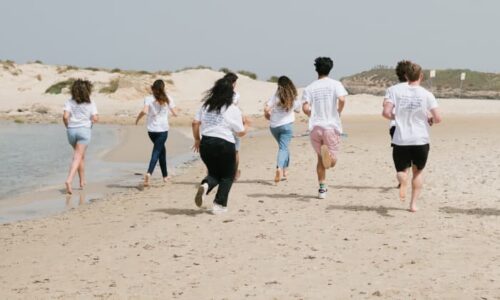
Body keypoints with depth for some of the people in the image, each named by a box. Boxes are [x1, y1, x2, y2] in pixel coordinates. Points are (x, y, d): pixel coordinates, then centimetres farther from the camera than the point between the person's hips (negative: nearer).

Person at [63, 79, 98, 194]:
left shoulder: (70, 102, 1)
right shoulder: (90, 103, -2)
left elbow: (65, 116, -10)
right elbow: (95, 118, -7)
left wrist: (68, 127, 6)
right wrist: (94, 118, 16)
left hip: (71, 130, 3)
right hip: (84, 130, -3)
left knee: (81, 156, 22)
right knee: (77, 157, -6)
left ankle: (82, 181, 29)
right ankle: (69, 180, -25)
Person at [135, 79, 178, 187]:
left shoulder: (148, 99, -1)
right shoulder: (168, 99, 2)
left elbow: (144, 111, -17)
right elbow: (175, 113, 2)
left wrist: (138, 118, 0)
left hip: (151, 130, 2)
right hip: (163, 129, -2)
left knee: (161, 149, 21)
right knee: (156, 151, -3)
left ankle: (165, 175, 26)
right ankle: (149, 173, -27)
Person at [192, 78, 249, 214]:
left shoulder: (206, 105, 7)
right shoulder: (233, 110, -4)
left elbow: (195, 123, 4)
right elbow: (240, 132, 1)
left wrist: (197, 139, 16)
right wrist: (245, 125, 21)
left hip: (205, 143, 4)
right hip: (225, 144, -4)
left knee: (214, 172, 21)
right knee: (227, 176, 15)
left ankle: (205, 185, -11)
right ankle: (219, 204, 7)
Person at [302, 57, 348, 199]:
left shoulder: (310, 88, 5)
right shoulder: (335, 84, 2)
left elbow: (305, 108, -6)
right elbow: (342, 99, -16)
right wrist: (338, 112, 2)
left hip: (315, 127, 2)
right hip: (332, 126, -2)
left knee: (320, 158, 18)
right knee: (332, 161, 3)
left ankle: (322, 188, 13)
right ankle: (328, 153, -31)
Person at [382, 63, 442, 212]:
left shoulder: (396, 90, -2)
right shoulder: (426, 94, -4)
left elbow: (386, 112, -8)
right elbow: (438, 118, -7)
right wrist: (430, 120, 15)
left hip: (400, 139, 0)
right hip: (421, 140, 0)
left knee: (402, 170, 14)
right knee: (418, 171, 20)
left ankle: (403, 181, -21)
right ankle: (414, 203, 12)